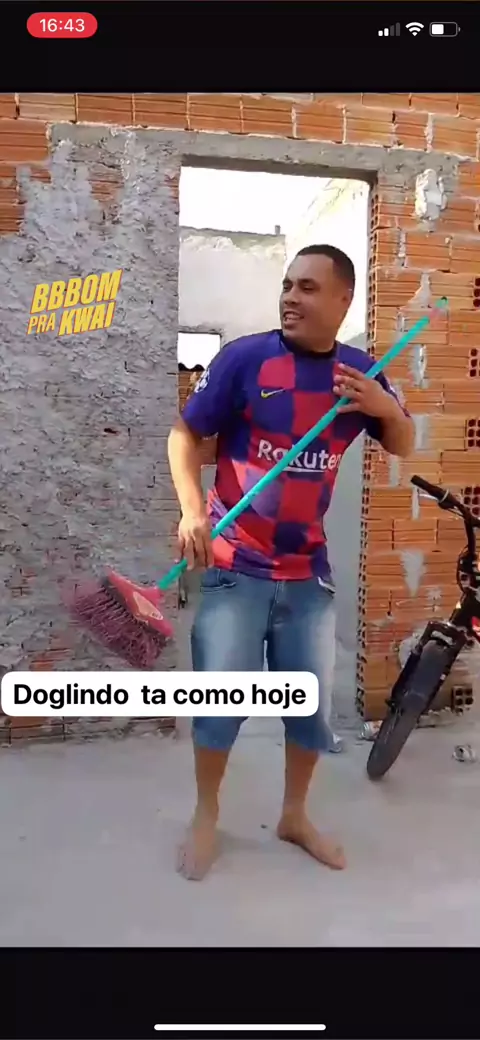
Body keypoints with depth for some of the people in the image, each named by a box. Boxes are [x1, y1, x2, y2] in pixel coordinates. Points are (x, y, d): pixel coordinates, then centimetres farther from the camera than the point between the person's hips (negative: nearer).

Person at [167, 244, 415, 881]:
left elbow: (404, 448, 12)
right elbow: (184, 433, -4)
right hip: (236, 564, -3)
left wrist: (387, 408, -11)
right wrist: (191, 510, -19)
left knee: (313, 701, 12)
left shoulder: (359, 370, 4)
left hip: (309, 569, 4)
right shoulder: (245, 357, -8)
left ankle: (294, 816, 36)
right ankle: (206, 818, 28)